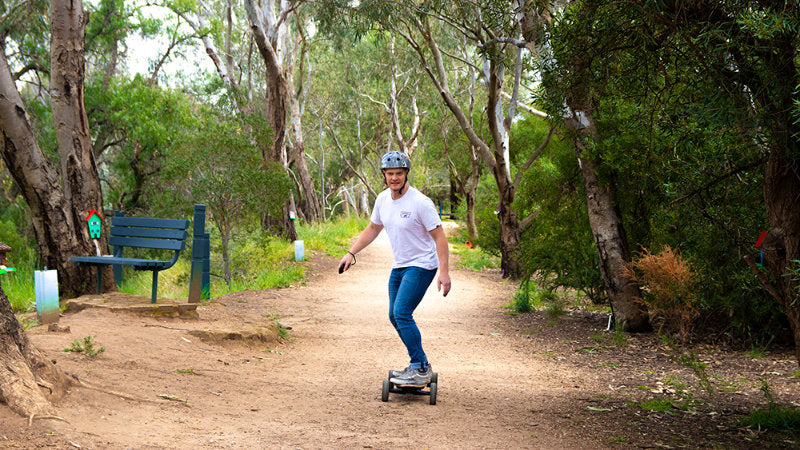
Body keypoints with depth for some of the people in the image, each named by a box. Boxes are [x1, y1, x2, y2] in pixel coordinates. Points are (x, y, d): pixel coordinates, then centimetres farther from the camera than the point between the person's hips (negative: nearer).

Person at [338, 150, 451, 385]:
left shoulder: (421, 202, -19)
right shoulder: (383, 199, 2)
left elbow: (439, 237, -17)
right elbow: (373, 229, 18)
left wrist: (444, 272, -24)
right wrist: (351, 253, 11)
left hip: (421, 266, -8)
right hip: (398, 266, 8)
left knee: (402, 313, -19)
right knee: (395, 316, 11)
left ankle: (420, 370, -14)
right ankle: (420, 364, 23)